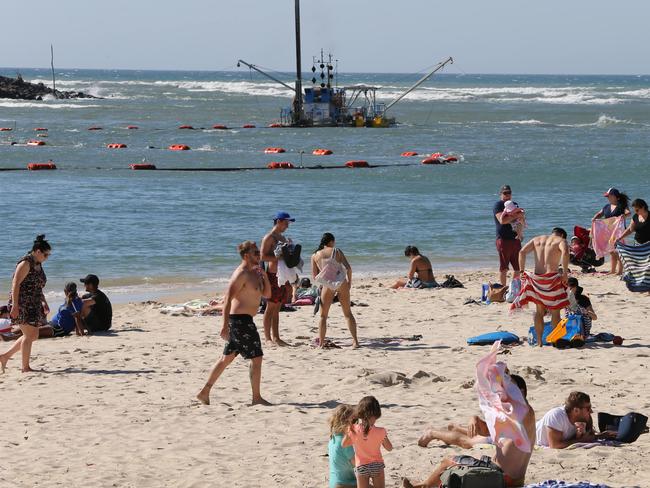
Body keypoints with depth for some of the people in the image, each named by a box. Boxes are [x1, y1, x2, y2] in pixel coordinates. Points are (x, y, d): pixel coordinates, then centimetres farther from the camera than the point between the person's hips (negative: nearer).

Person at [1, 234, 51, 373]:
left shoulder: (38, 265, 15)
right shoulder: (25, 263, -14)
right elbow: (16, 284, -19)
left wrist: (44, 303, 18)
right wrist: (15, 306, -24)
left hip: (33, 305, 10)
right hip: (22, 305, -10)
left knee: (33, 335, 11)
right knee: (29, 335, -8)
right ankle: (25, 367, 0)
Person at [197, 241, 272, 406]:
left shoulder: (255, 273, 15)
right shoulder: (241, 274, -15)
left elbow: (267, 294, 19)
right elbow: (228, 299, -20)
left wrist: (264, 276, 3)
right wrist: (225, 326, -25)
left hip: (243, 320, 10)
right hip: (241, 319, -10)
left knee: (227, 358, 13)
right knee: (256, 357, -4)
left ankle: (204, 392, 17)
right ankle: (256, 398, 3)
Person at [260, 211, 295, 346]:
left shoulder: (282, 238, 20)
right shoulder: (269, 238, -8)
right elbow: (263, 257, -16)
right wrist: (279, 257, -22)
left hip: (282, 275, 8)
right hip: (273, 275, -8)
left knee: (277, 308, 9)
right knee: (271, 307, -7)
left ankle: (276, 337, 11)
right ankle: (268, 337, -5)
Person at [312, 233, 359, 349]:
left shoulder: (315, 256, 10)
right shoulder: (336, 251, 8)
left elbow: (314, 276, 8)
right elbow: (348, 268, 0)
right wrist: (349, 282, 13)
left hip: (327, 285, 0)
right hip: (341, 283, 0)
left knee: (323, 316, 11)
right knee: (348, 313, 11)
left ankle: (321, 342, 3)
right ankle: (355, 341, 6)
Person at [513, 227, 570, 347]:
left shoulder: (537, 239, 19)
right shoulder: (561, 240, 6)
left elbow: (522, 252, 6)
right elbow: (565, 252, -17)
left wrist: (522, 271, 6)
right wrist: (565, 273, -13)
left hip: (536, 278, 4)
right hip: (552, 277, -4)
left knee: (539, 311, 14)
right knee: (555, 311, 6)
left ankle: (539, 340, 14)